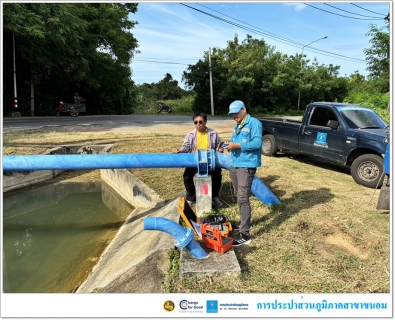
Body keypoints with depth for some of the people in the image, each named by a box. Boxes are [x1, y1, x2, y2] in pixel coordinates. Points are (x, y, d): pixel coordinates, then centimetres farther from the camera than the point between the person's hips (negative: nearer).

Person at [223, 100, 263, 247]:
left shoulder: (254, 123, -9)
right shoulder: (237, 126, 19)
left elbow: (257, 143, -20)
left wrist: (237, 145, -23)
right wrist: (230, 145, -4)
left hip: (246, 166, -9)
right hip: (234, 165, 10)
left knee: (243, 198, -12)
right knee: (239, 196, 18)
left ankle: (245, 235, -7)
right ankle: (244, 223, 35)